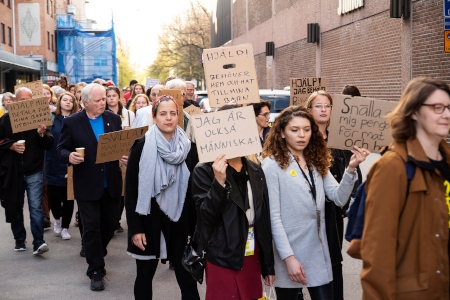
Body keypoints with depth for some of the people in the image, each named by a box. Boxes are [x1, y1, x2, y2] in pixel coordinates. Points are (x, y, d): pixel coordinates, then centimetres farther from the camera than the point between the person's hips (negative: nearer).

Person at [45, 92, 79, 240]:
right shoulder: (51, 118, 4)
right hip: (54, 164, 0)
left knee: (68, 197, 4)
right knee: (53, 195, 2)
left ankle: (65, 227, 18)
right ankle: (57, 219, 31)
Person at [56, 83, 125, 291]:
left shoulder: (114, 119, 5)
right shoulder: (72, 122, -4)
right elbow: (61, 150, -2)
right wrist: (69, 156, -24)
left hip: (112, 184, 3)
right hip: (87, 185, -3)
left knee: (110, 225, 14)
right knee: (91, 228, 2)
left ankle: (96, 254, 42)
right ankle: (96, 271, 12)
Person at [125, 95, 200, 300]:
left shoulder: (188, 147, 1)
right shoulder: (142, 146, -7)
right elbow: (130, 190, -7)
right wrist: (135, 228, -11)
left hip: (179, 221, 2)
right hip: (149, 220, -2)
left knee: (187, 278, 2)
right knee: (144, 276, 12)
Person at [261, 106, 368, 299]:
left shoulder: (317, 162, 9)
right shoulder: (272, 164, -9)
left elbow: (339, 198, -2)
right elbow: (273, 216, -13)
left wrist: (351, 169, -16)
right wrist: (288, 257, -17)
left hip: (318, 252, 5)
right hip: (289, 253, -5)